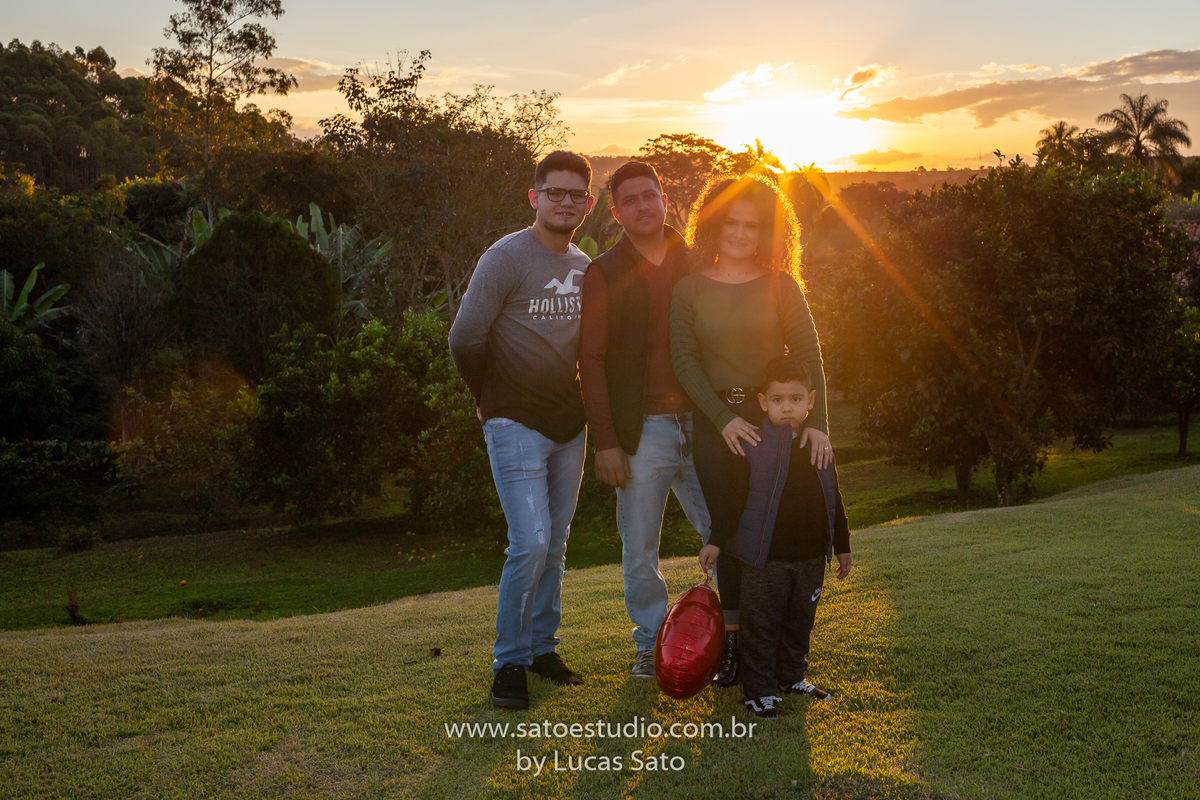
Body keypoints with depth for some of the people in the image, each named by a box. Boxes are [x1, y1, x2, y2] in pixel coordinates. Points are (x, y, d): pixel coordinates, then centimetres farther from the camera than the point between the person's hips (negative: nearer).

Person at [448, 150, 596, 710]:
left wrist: (577, 398, 14)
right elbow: (465, 339, -15)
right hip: (517, 427, -6)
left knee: (555, 544, 12)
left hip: (569, 426, 6)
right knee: (530, 542, -13)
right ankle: (509, 660, 2)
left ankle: (542, 646, 26)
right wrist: (492, 401, -3)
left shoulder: (584, 266, 10)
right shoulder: (507, 258, -11)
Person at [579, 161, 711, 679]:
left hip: (700, 423, 3)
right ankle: (650, 643, 20)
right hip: (642, 428, -2)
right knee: (640, 548, 4)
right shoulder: (605, 275, 1)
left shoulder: (695, 266, 11)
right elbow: (591, 361, -2)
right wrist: (605, 442, -9)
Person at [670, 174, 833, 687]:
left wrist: (817, 422, -15)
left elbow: (808, 354, -3)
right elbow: (684, 361, -2)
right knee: (728, 528, 3)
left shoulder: (779, 286, 2)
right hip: (716, 423, 1)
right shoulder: (690, 289, 3)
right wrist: (724, 419, -14)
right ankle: (733, 640, 12)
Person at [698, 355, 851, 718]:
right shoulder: (751, 445, -7)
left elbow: (834, 500, 14)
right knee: (761, 626, 2)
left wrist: (842, 546, 16)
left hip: (811, 557, 4)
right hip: (765, 558, -4)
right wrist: (715, 541, -6)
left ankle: (791, 675, 33)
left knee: (800, 623, 16)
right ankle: (759, 689, 12)